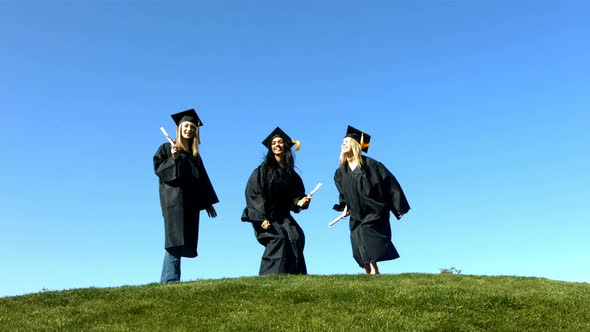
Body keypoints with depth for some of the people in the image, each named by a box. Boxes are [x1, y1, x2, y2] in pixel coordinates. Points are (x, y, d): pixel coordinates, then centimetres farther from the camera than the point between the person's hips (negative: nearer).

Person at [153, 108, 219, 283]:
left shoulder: (195, 155, 21)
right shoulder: (167, 148, 8)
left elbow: (202, 179, 20)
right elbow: (158, 168, -4)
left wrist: (208, 202, 15)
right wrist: (173, 158, -19)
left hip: (191, 202, 6)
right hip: (174, 199, -5)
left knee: (185, 241, -2)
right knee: (176, 240, -16)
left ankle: (167, 281, 1)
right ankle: (170, 280, -19)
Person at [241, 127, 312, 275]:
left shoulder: (291, 173, 12)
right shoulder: (263, 169, -1)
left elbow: (295, 195, 15)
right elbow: (252, 193, -8)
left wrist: (300, 202, -10)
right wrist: (262, 218, -18)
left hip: (283, 217, 4)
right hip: (266, 217, -4)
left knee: (297, 237, -21)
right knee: (278, 238, -27)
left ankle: (296, 275, -18)